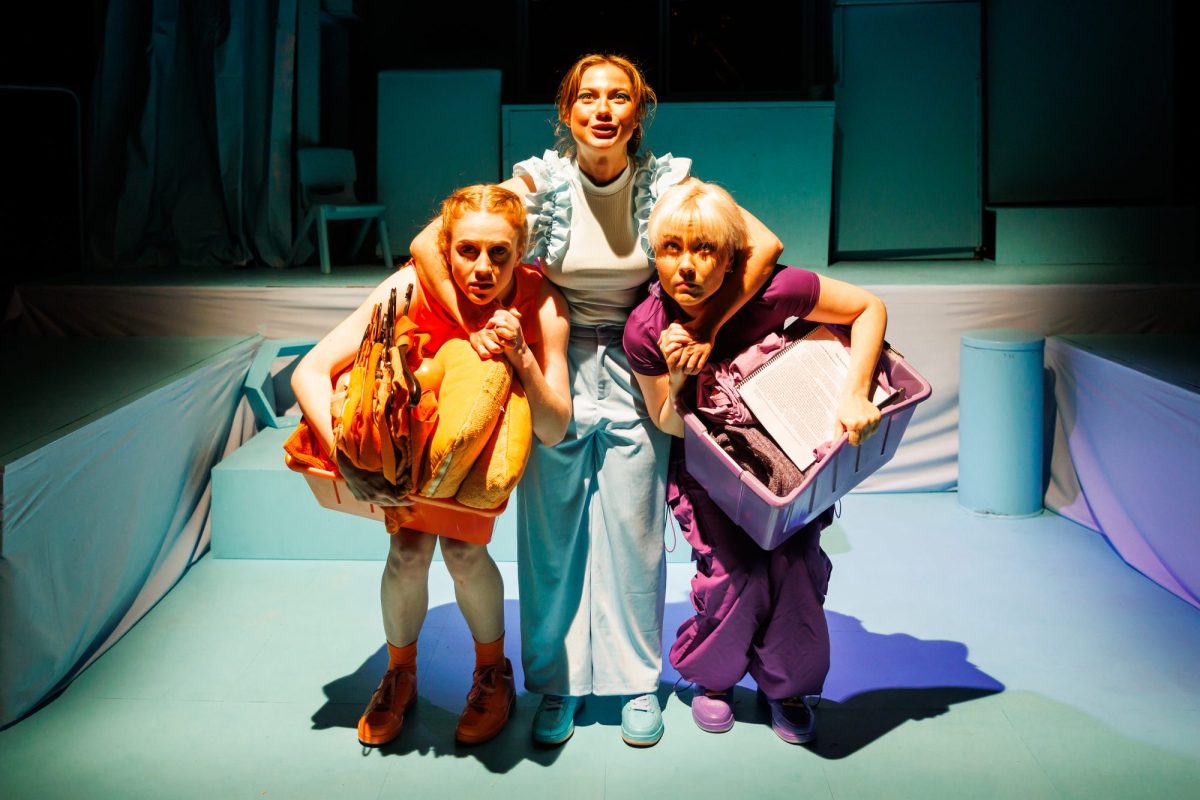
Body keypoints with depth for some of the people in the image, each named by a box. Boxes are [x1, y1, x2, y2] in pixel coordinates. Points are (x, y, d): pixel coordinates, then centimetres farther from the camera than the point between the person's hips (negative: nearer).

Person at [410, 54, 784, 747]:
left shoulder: (666, 182, -8)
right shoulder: (540, 182, -10)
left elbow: (763, 246, -12)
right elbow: (429, 244, -14)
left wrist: (706, 331, -17)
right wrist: (474, 327, -20)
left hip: (635, 372, 0)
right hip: (554, 370, 0)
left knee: (634, 532, 5)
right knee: (551, 533, 6)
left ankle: (639, 681, 26)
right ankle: (559, 683, 25)